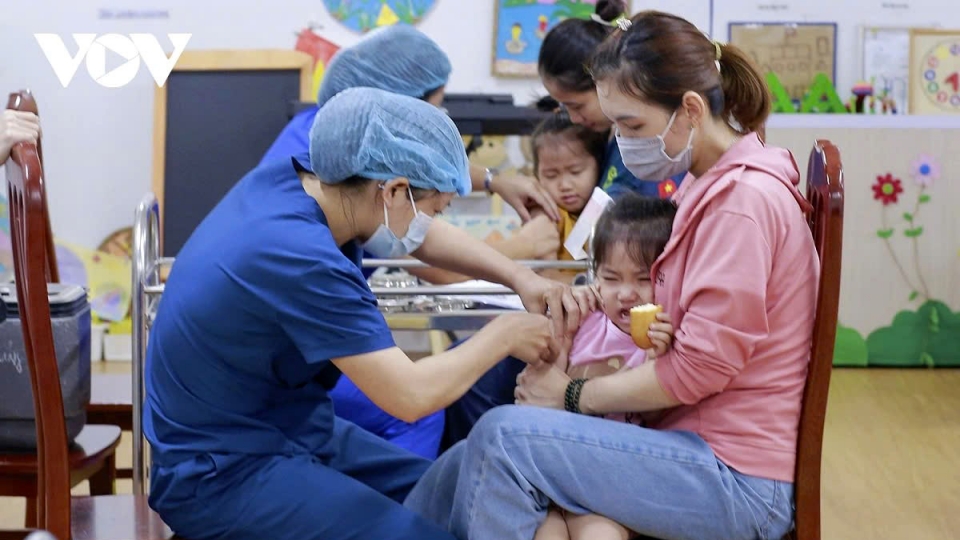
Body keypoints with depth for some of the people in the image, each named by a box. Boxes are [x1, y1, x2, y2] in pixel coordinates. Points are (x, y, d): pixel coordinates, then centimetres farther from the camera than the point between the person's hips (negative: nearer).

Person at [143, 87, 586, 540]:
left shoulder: (286, 177, -4)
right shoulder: (298, 256, -30)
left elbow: (422, 237, 13)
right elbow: (410, 395, -27)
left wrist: (519, 277, 1)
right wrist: (504, 336, -13)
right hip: (221, 477, -10)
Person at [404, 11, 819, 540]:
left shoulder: (743, 199, -17)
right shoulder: (709, 187, 12)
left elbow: (701, 365, -20)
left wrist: (574, 394, -10)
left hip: (736, 479, -9)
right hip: (697, 443, 9)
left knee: (506, 438, -20)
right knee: (469, 468, 4)